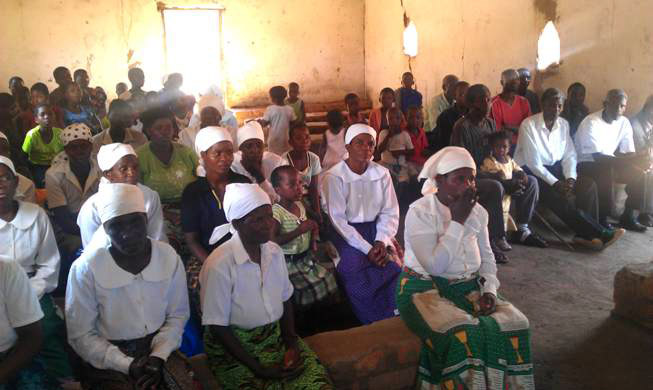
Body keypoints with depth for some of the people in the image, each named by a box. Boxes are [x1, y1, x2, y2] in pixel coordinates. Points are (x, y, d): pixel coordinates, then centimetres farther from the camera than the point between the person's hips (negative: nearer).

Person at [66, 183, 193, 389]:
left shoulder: (169, 257, -5)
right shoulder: (86, 268, -12)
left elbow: (177, 315, 3)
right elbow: (80, 335, -7)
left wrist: (158, 356, -10)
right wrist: (128, 365, -14)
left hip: (158, 349, 2)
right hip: (108, 361, -2)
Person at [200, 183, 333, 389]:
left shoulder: (275, 252, 0)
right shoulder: (220, 265, -19)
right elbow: (217, 327, -15)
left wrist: (291, 344, -3)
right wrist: (258, 368, -15)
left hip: (277, 336, 5)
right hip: (233, 346, -4)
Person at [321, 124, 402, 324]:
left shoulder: (382, 174, 4)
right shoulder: (333, 177, -9)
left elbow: (390, 212, 4)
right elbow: (338, 219, -14)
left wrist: (382, 242, -14)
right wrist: (367, 249, -19)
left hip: (375, 228, 4)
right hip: (345, 233, -3)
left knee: (393, 262, -21)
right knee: (353, 268, -27)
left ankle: (392, 318, -2)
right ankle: (375, 324, -10)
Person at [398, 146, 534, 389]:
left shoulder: (478, 211, 4)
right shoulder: (419, 212, -14)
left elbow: (487, 257, 14)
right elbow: (434, 266, -23)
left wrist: (489, 289, -4)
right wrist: (457, 221, -22)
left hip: (470, 287, 6)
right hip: (427, 289, -6)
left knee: (515, 324, -15)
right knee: (461, 335, -31)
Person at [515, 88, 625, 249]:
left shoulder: (564, 124, 6)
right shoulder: (528, 125, -14)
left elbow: (569, 155, 6)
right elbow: (533, 163, -19)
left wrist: (570, 178, -14)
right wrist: (556, 183, -23)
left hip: (555, 168, 7)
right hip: (531, 171, -6)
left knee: (588, 185, -17)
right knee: (563, 198, -28)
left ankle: (586, 234, -16)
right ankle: (600, 234, -21)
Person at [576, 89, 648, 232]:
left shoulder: (624, 122, -1)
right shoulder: (591, 122, -21)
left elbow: (629, 153, -2)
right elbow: (597, 157, -27)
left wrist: (637, 160, -26)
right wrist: (624, 160, -38)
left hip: (609, 163, 7)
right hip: (586, 164, -7)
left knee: (638, 173, -14)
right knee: (607, 173, -35)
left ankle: (627, 216, 1)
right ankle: (601, 219, -19)